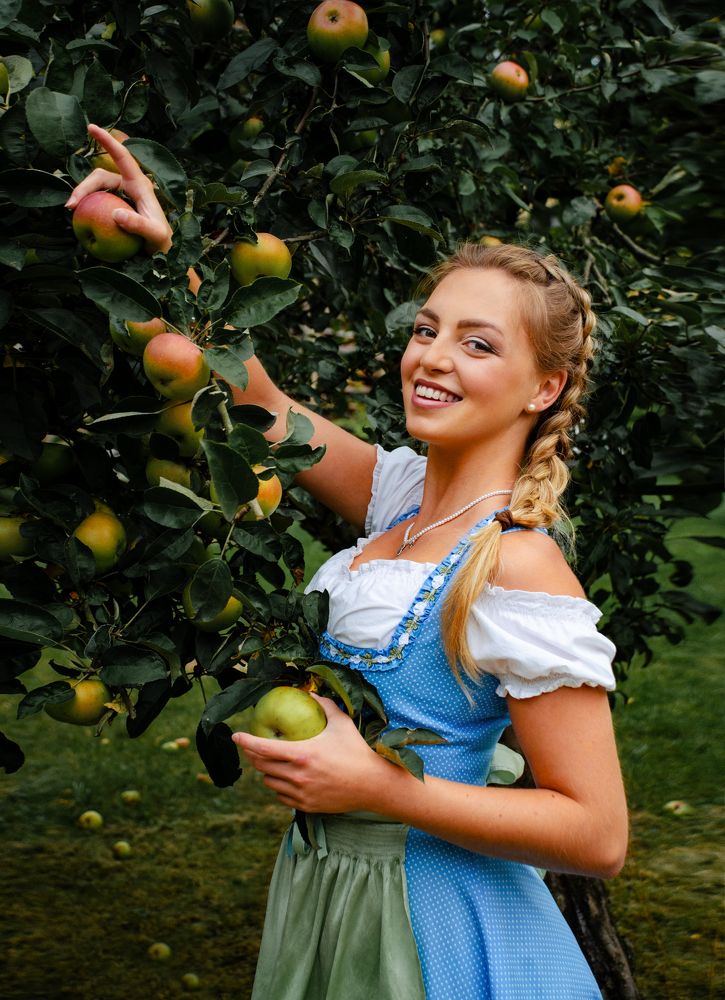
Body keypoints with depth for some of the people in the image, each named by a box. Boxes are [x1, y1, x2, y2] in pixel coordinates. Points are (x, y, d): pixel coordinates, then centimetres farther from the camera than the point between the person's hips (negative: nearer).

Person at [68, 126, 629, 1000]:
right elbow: (262, 406, 10)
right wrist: (167, 256, -1)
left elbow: (597, 836, -23)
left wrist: (376, 786, -26)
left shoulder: (516, 568, -23)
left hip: (433, 927, -7)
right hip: (324, 893, 7)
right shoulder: (403, 494, 0)